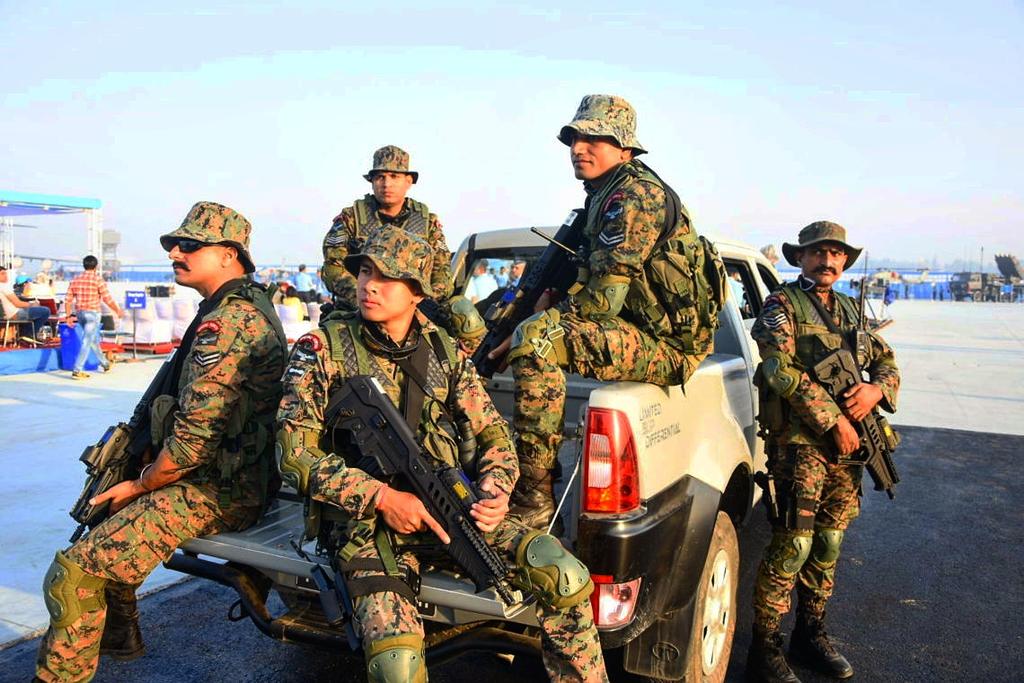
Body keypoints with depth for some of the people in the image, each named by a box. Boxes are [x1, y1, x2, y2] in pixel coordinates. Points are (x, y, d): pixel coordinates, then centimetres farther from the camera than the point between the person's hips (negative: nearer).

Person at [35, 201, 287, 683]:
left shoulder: (226, 320, -22)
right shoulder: (253, 305, 12)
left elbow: (194, 435, -26)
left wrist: (140, 485, -8)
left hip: (218, 493, -11)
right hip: (243, 476, 11)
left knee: (74, 572, -14)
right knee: (106, 514, 31)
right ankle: (118, 636, 41)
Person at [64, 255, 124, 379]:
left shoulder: (75, 279, 8)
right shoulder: (97, 279, -8)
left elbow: (68, 299, 6)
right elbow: (108, 299, -11)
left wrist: (69, 315, 13)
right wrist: (118, 311, 1)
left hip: (80, 313, 6)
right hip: (93, 313, -6)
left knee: (94, 339, 20)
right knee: (87, 342, -6)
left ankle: (105, 364, 34)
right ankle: (77, 370, -11)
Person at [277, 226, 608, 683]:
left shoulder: (444, 351, 9)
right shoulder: (322, 349, -1)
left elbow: (493, 433, 12)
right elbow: (294, 455, -7)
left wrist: (495, 487, -10)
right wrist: (380, 496, -17)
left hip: (450, 507, 3)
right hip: (366, 521, -2)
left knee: (565, 576, -17)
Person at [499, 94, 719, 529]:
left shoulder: (635, 194, -15)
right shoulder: (604, 194, 17)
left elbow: (604, 300, -22)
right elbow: (592, 282, 23)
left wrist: (534, 328, -13)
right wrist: (550, 303, 7)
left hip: (667, 345, -11)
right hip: (635, 330, 11)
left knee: (537, 338, -31)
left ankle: (533, 499, -26)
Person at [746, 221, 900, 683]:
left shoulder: (850, 310, 19)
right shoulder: (782, 305, -2)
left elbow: (887, 362, 22)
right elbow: (782, 370, -14)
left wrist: (876, 389, -3)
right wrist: (834, 420, -15)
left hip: (848, 443, 7)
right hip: (799, 442, -7)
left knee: (829, 545, 14)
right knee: (792, 547, -9)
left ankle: (810, 635, 30)